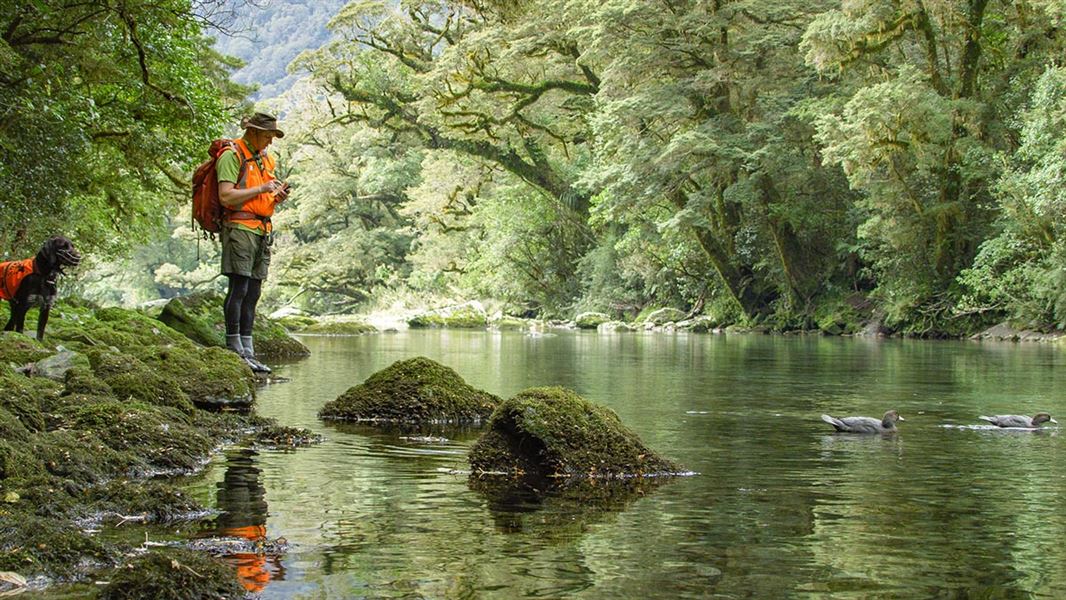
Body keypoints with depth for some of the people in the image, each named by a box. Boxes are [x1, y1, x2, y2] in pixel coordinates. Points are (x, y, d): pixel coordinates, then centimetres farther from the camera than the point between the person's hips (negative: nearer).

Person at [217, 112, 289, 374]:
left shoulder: (265, 159, 20)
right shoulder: (232, 156, -6)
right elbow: (226, 196, -16)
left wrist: (277, 196, 6)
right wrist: (261, 189, -14)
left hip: (263, 231, 8)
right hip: (239, 227, -8)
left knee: (253, 293, 6)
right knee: (239, 289, -9)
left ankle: (248, 353, 8)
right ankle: (234, 350, -7)